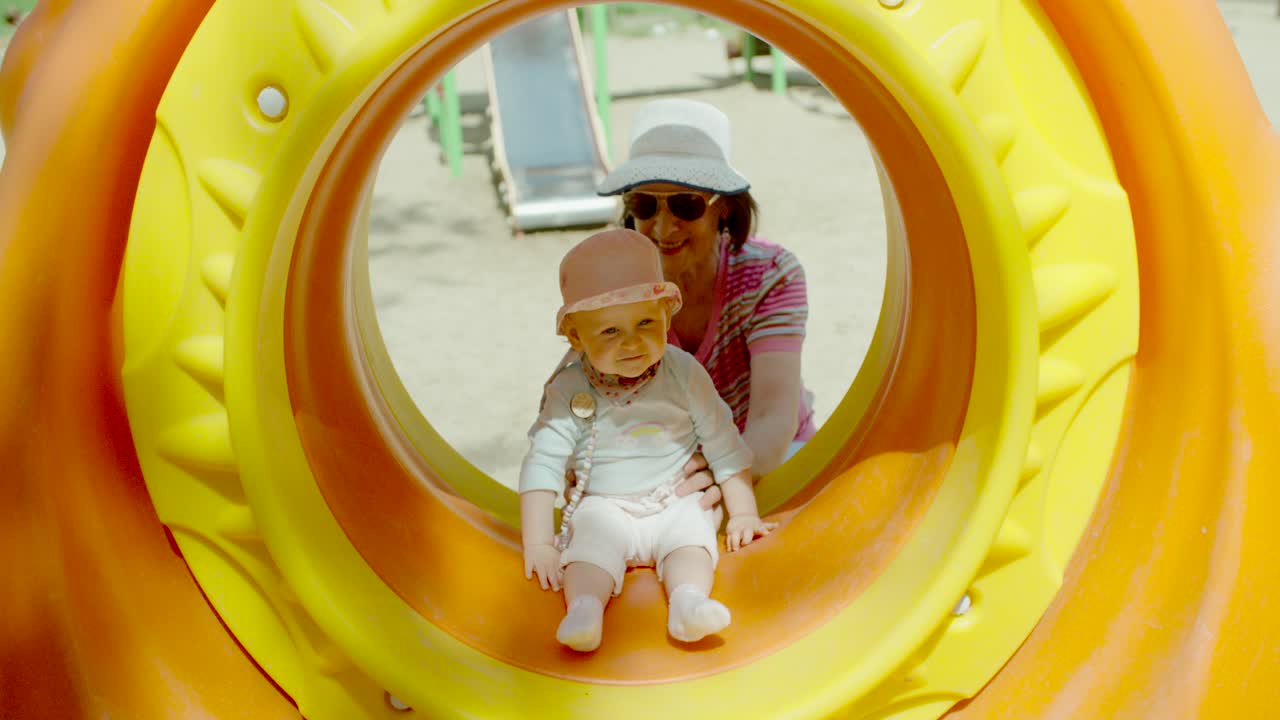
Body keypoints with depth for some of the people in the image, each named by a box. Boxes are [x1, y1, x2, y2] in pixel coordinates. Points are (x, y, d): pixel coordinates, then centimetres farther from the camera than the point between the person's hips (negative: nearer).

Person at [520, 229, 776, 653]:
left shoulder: (685, 374, -6)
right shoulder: (568, 391, -9)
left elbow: (725, 447, 2)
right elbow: (542, 466, -10)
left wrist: (743, 513, 2)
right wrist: (538, 545, -16)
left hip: (678, 503, 1)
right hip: (604, 508, 0)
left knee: (690, 534, -28)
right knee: (592, 539, -29)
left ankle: (688, 600, -48)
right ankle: (584, 606, -48)